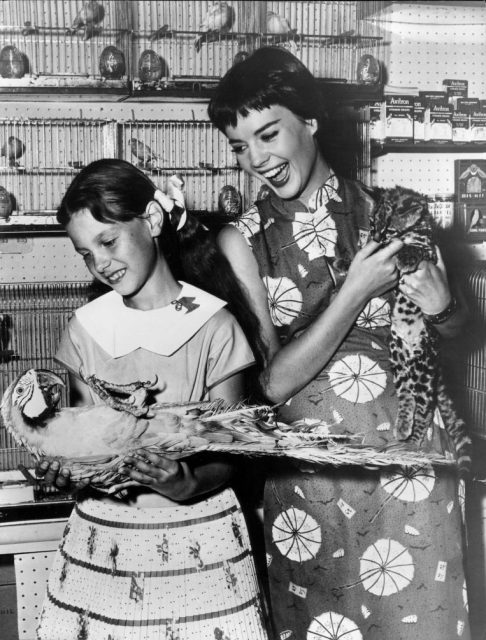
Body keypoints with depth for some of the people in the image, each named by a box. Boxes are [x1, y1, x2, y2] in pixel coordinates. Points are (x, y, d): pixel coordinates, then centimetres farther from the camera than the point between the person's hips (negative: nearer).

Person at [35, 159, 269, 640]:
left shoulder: (213, 325, -7)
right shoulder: (86, 327, 3)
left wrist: (191, 485, -24)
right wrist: (65, 468, -13)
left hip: (197, 539, -2)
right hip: (101, 537, 3)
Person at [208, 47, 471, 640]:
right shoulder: (241, 240, -5)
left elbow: (453, 333, 12)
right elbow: (274, 380, -10)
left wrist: (440, 307, -11)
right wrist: (355, 291, -15)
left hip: (408, 470, 1)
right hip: (303, 474, 0)